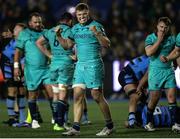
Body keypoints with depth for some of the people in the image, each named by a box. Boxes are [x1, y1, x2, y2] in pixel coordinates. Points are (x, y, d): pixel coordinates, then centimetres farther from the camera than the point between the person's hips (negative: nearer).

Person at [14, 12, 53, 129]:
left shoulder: (45, 33, 10)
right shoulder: (24, 34, 4)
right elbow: (18, 51, 3)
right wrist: (16, 66, -3)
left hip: (46, 68, 2)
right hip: (31, 70, -2)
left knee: (52, 91, -9)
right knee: (32, 95, 4)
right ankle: (34, 120, 13)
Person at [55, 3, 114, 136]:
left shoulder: (96, 26, -6)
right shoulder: (75, 28, 13)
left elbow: (107, 44, -14)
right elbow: (67, 45, 22)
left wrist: (96, 33, -29)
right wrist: (59, 36, 6)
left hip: (94, 65, -6)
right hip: (80, 65, 6)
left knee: (97, 96, -5)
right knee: (77, 96, -2)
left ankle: (109, 126, 8)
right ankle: (76, 128, -4)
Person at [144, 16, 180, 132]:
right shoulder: (150, 38, -2)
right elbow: (149, 52, -17)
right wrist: (159, 40, -16)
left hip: (169, 71, 3)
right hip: (155, 71, -2)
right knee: (154, 98, 0)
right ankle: (149, 123, 16)